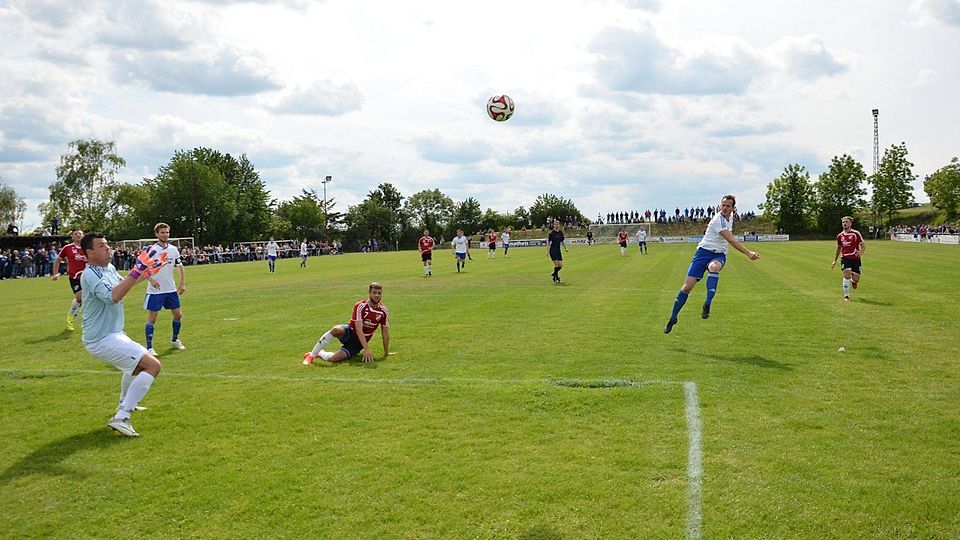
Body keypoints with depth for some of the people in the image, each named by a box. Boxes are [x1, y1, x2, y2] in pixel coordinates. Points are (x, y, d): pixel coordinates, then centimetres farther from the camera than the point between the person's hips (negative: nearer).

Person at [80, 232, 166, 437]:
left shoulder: (109, 268, 9)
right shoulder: (90, 274, -21)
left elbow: (122, 284, 32)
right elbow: (113, 296, -39)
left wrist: (145, 273, 27)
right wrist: (137, 272, -41)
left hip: (112, 334, 11)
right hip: (103, 340, -11)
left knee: (137, 363, 34)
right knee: (152, 365, -19)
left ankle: (126, 405, 52)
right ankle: (121, 418, -20)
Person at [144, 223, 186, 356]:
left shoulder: (173, 249, 5)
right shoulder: (151, 249, -10)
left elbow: (180, 266, 14)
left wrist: (182, 283, 6)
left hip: (171, 290, 5)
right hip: (155, 291, -5)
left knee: (178, 315, 11)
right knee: (152, 318, -4)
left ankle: (175, 340, 32)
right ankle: (149, 347, 3)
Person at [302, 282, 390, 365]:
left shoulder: (383, 311, -7)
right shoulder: (360, 306, -18)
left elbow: (385, 333, 3)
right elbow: (358, 330, -25)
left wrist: (386, 353, 2)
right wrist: (366, 349, -34)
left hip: (358, 343, 2)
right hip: (349, 333, -2)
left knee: (333, 359, -25)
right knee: (336, 330, -40)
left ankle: (320, 353, 10)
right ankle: (312, 355, -23)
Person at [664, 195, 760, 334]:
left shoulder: (730, 216, 7)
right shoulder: (718, 220, -18)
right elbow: (731, 240, -27)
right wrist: (748, 253, -31)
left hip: (719, 255, 5)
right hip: (704, 252, -5)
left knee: (714, 267, -36)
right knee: (687, 286, -10)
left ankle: (707, 305, -37)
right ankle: (673, 319, 7)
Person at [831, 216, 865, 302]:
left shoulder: (856, 233, -1)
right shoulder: (840, 236, 9)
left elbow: (863, 246, 1)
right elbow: (838, 248, 22)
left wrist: (861, 252, -22)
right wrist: (835, 261, 19)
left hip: (855, 258, -1)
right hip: (845, 258, 1)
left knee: (856, 279, -3)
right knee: (847, 275, -16)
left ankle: (853, 281, 38)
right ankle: (846, 296, -6)